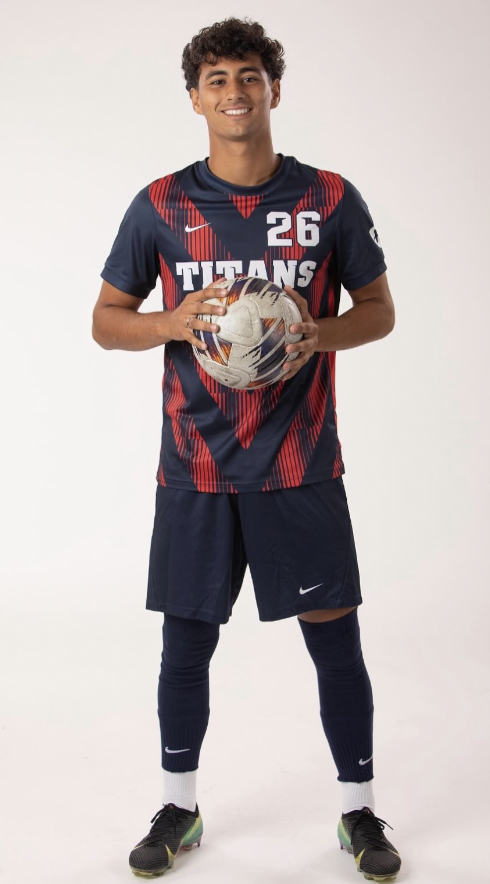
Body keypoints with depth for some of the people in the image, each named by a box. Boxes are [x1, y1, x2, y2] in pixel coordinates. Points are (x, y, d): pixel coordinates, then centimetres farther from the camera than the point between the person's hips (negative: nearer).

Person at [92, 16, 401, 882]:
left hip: (301, 468, 0)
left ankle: (359, 811, 23)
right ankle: (178, 808, 29)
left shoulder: (330, 199, 0)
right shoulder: (160, 206, 1)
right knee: (186, 642, 9)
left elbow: (379, 309, 7)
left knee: (334, 637, 3)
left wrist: (321, 334, -14)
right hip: (195, 469, 1)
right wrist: (173, 322, -14)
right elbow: (106, 321, 7)